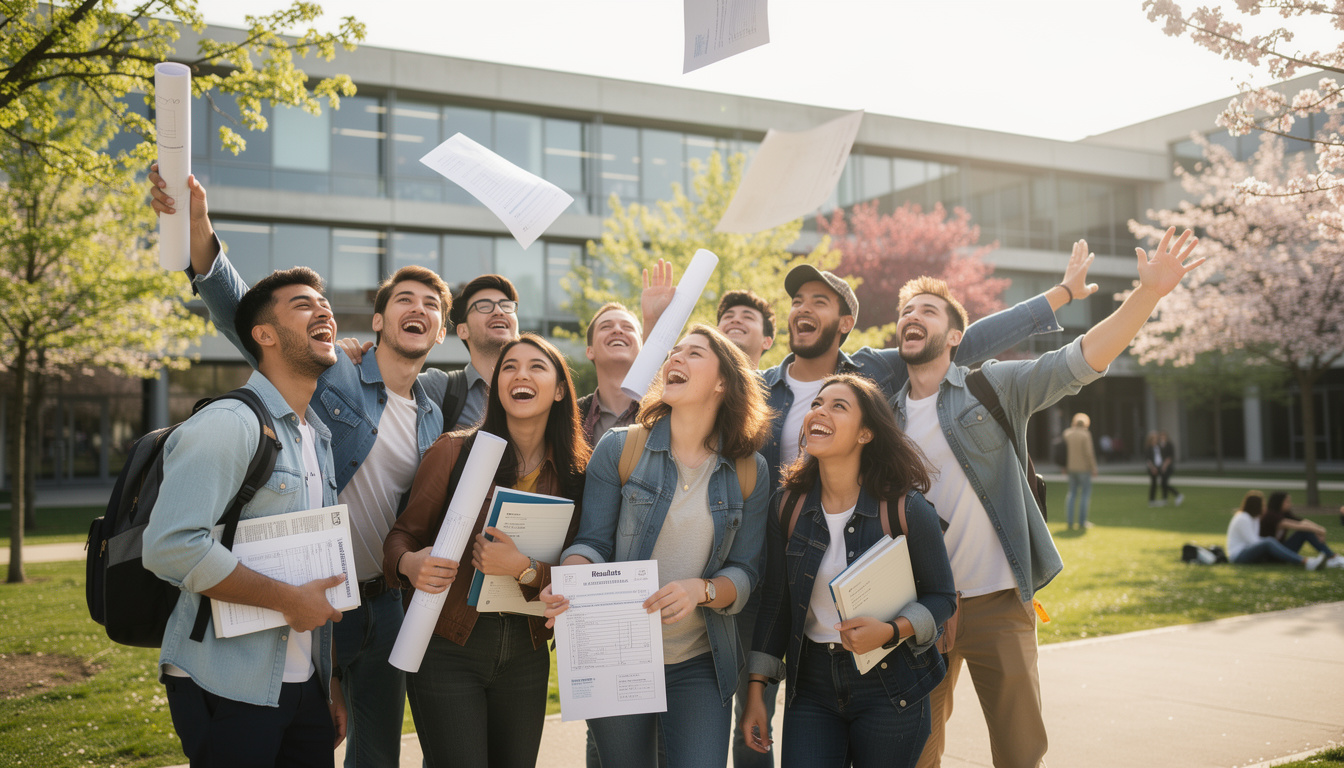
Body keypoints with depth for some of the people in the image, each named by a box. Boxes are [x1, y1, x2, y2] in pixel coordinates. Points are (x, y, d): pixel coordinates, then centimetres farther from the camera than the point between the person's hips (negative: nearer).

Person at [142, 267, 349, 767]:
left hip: (304, 686, 8)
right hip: (229, 692, -8)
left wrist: (331, 683, 16)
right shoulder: (227, 425, -13)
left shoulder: (321, 438, 14)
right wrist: (289, 599, -19)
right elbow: (170, 546, -25)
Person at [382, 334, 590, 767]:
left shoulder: (578, 472, 1)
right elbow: (403, 534, 1)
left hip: (526, 655, 3)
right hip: (447, 648, -3)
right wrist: (410, 564, -22)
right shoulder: (453, 451, -5)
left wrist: (524, 568, -20)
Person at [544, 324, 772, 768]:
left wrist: (701, 590, -20)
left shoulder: (749, 470, 1)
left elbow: (745, 572, 1)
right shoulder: (619, 449, -2)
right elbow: (592, 543, -4)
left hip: (699, 664, 1)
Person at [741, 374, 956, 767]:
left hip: (888, 687, -2)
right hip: (810, 685, 2)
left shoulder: (905, 508, -11)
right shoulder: (787, 504, -2)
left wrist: (891, 631, -22)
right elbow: (775, 602, 5)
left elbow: (942, 597, -3)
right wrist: (756, 690, 4)